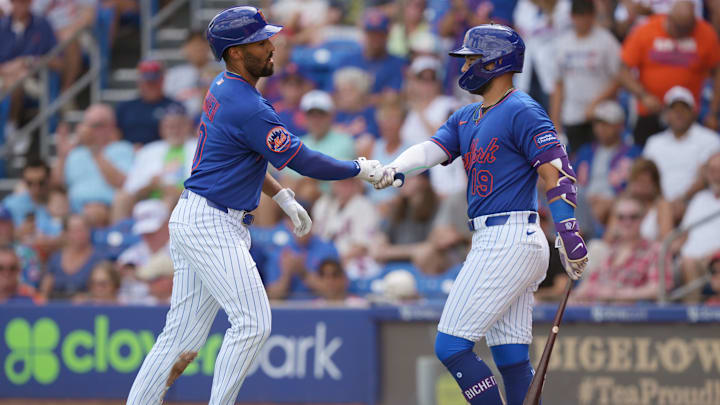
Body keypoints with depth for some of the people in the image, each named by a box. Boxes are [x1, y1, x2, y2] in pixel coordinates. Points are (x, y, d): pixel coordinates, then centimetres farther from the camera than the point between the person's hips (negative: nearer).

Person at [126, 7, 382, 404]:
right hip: (211, 226, -10)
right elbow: (304, 162, -17)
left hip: (191, 221, 10)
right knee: (252, 323, -11)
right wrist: (360, 169, -5)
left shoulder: (223, 89, 13)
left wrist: (283, 197, 20)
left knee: (182, 335, 9)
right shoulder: (249, 108, -19)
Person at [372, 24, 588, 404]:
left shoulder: (522, 111, -9)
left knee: (450, 346, -11)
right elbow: (433, 148, 4)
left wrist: (568, 231, -27)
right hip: (491, 242, 10)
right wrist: (397, 168, -18)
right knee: (512, 359, 8)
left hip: (508, 241, -10)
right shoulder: (467, 117, 19)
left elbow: (557, 170, -16)